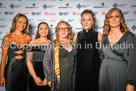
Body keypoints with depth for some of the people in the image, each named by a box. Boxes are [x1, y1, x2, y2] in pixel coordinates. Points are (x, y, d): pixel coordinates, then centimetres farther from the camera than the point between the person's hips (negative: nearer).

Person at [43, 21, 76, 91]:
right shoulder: (53, 44, -5)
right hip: (59, 79, -4)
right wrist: (50, 79, -5)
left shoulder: (73, 44, 7)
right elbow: (46, 62, -4)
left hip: (72, 78, 4)